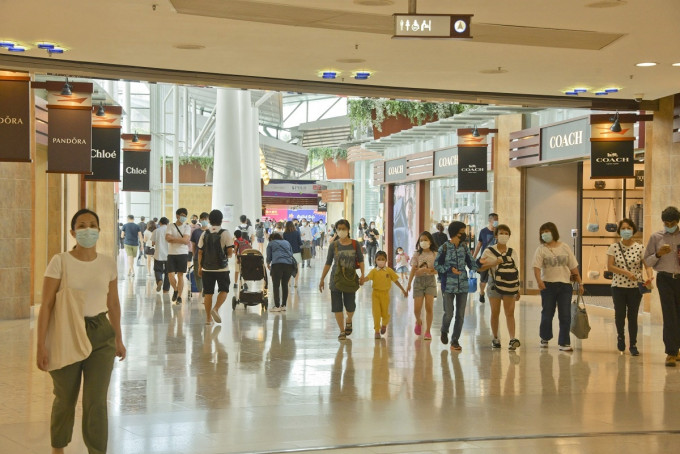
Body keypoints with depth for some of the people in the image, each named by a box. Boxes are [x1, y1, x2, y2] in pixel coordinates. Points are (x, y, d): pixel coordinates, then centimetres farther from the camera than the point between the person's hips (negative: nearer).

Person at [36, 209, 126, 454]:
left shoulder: (108, 263, 1)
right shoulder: (60, 261, -10)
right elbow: (47, 305, -12)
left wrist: (118, 339, 15)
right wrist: (41, 344, -17)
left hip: (100, 335, 2)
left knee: (96, 401, -5)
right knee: (65, 399, 14)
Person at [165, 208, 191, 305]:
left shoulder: (187, 227, 3)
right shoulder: (171, 227, 5)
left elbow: (186, 240, -11)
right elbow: (167, 238, -10)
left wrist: (173, 239, -10)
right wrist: (180, 240, -13)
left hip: (183, 254, -1)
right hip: (171, 254, 1)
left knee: (180, 275, 2)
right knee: (171, 275, -6)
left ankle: (179, 297, 10)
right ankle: (175, 290, 21)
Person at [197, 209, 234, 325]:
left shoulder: (204, 233, 3)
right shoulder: (225, 233, -6)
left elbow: (200, 251, 5)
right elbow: (230, 252, -8)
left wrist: (200, 267, 13)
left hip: (207, 268, 3)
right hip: (222, 268, -3)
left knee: (208, 293, 8)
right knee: (223, 290, 11)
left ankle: (208, 317, 9)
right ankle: (216, 309, -11)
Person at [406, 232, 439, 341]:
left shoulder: (435, 255, 2)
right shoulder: (417, 255, 3)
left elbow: (437, 270, -4)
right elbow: (413, 270, -3)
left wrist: (426, 270, -21)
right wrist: (409, 284, -13)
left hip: (430, 280, 0)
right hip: (418, 281, 1)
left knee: (429, 307, -9)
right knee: (417, 309, -5)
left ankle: (428, 331, 3)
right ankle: (418, 322, 30)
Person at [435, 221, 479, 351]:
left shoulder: (464, 247, 5)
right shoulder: (444, 248, -6)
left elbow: (471, 262, 13)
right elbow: (436, 265, -3)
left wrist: (474, 271, -6)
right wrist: (450, 269, -15)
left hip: (463, 285, 4)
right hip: (448, 286, -3)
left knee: (460, 315, 4)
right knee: (448, 314, -4)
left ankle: (455, 340, 17)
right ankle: (444, 331, 28)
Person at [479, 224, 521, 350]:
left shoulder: (513, 253, 10)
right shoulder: (489, 251, 2)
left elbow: (516, 271, 12)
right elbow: (480, 267, -3)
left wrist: (518, 289, 10)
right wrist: (494, 263, -18)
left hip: (510, 286, 1)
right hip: (495, 285, -1)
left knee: (510, 313, -7)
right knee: (495, 313, 4)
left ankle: (512, 339, -16)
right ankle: (496, 339, 16)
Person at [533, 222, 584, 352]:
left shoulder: (565, 248, 6)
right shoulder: (541, 249, -1)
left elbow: (574, 267, 9)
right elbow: (537, 267, -13)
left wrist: (580, 283, 8)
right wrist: (539, 280, -30)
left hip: (565, 285, 1)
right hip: (548, 285, -1)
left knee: (565, 316, 0)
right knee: (547, 314, 8)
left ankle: (564, 343, 7)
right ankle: (545, 339, 28)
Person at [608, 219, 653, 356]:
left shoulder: (640, 248, 0)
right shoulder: (614, 247, 1)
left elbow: (648, 265, -6)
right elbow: (610, 266, -5)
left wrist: (649, 277, -26)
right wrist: (627, 273, -15)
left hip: (635, 287, -1)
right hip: (618, 287, 1)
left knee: (633, 316, 0)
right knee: (620, 314, 1)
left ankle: (633, 345, 12)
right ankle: (620, 336, 30)